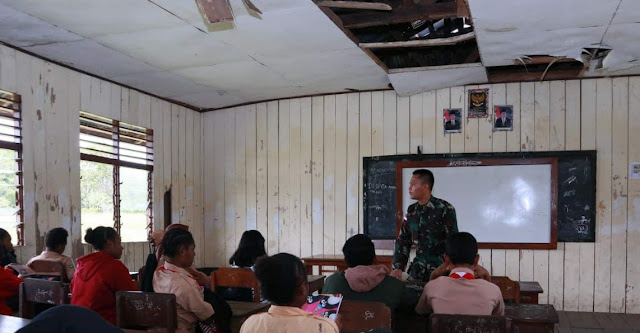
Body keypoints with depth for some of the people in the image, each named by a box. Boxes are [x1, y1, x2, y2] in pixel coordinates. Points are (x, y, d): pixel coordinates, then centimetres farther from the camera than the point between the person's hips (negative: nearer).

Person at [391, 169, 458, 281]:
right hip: (419, 268, 5)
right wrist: (398, 267, -4)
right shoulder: (411, 210, 6)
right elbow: (403, 241, 8)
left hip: (442, 268, -5)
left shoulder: (445, 209, -12)